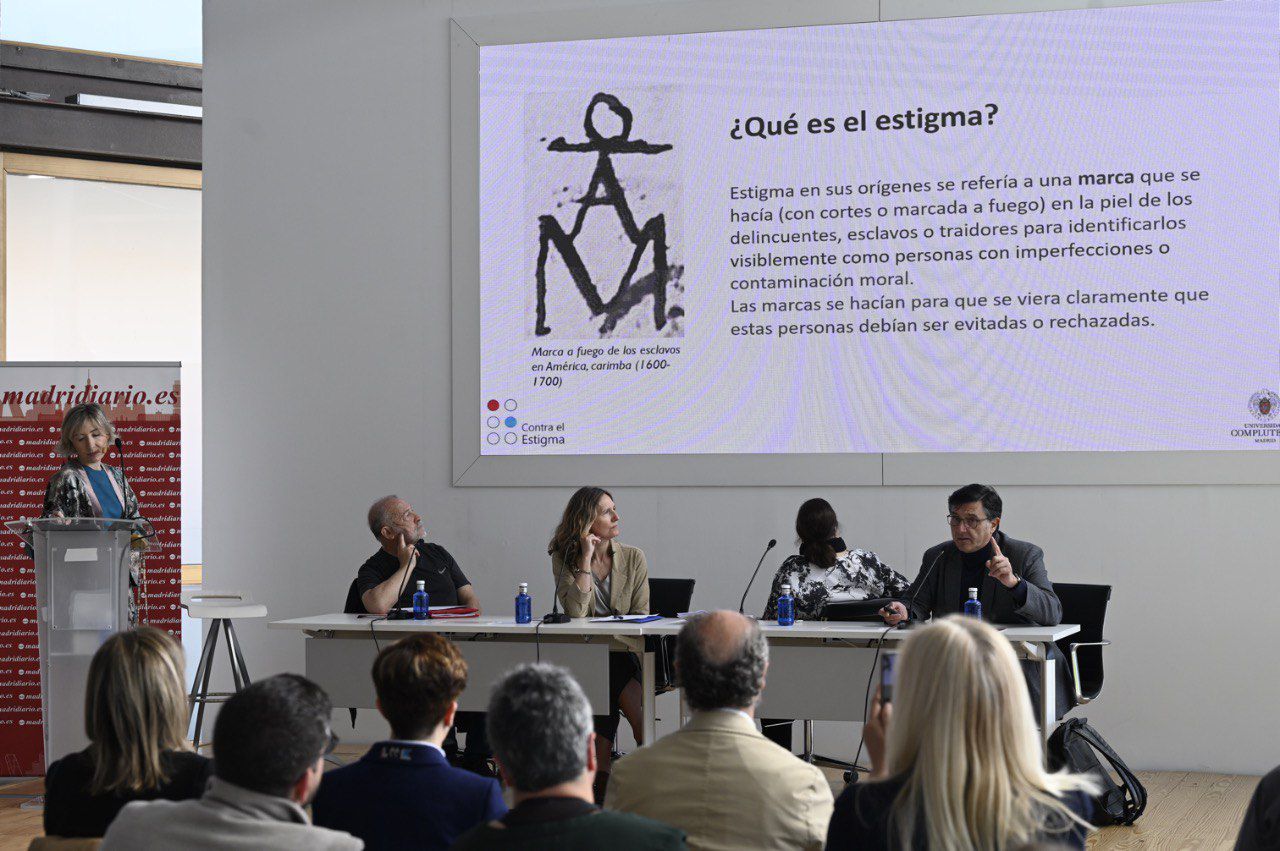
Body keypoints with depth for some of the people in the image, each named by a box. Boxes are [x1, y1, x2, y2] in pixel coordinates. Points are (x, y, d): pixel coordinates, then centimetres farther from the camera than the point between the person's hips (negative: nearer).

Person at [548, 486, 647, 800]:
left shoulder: (633, 558, 8)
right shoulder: (564, 559, 3)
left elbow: (641, 616, 4)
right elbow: (575, 611, -13)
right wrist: (586, 557, -12)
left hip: (623, 655, 1)